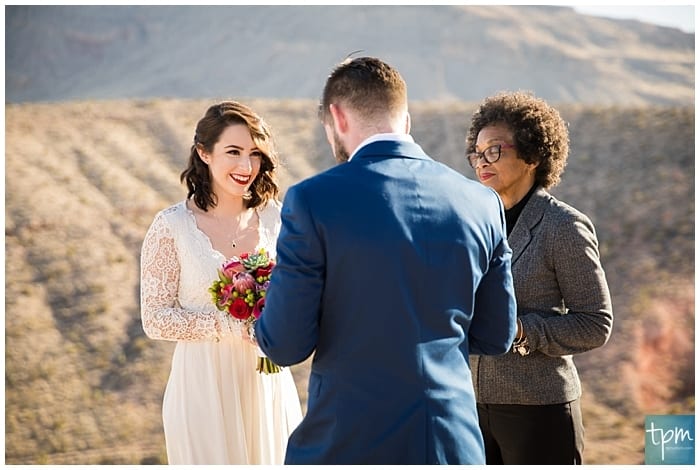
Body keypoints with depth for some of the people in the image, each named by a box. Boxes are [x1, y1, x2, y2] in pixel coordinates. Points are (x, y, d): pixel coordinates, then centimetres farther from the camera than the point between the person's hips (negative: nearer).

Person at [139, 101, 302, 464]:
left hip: (267, 381, 4)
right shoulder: (172, 227, -13)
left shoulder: (271, 216, -1)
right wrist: (230, 326, -21)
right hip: (205, 385, -4)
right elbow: (155, 319, -11)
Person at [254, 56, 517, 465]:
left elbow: (287, 345, -10)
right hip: (453, 444, 4)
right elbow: (495, 337, 8)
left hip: (348, 445, -3)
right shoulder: (482, 202, 1)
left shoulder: (313, 201, -12)